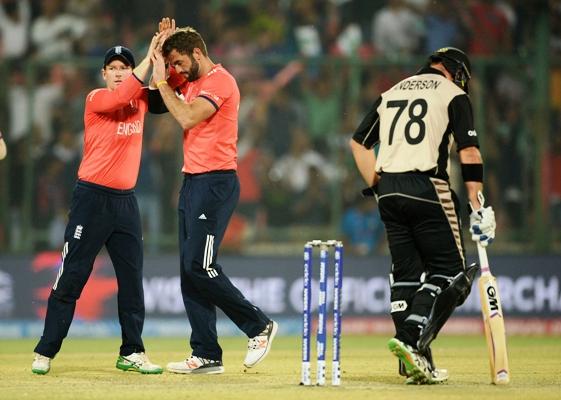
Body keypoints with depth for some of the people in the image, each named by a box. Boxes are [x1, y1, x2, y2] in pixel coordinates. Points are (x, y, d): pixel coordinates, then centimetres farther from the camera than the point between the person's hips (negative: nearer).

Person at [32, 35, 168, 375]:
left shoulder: (140, 100, 10)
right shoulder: (96, 99, -6)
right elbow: (122, 95, -25)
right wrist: (149, 58, -23)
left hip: (126, 200, 6)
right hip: (92, 197, -5)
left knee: (132, 278, 5)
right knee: (71, 277, -4)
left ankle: (132, 353, 12)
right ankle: (46, 351, 0)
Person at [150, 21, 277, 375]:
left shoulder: (219, 81, -11)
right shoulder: (191, 83, 17)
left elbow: (187, 118, -20)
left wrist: (163, 81, -12)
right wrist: (163, 43, 14)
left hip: (215, 183, -10)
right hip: (192, 182, 10)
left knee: (200, 266, -15)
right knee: (190, 270, 5)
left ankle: (259, 325, -1)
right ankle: (207, 355, 6)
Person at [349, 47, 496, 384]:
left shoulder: (391, 94, 21)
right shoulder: (454, 95, 3)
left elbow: (358, 143, 19)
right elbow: (469, 151, -7)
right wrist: (478, 207, -8)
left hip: (389, 192, 6)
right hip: (427, 189, -6)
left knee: (406, 271, 10)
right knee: (449, 270, 0)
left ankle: (414, 362, 5)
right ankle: (414, 342, -20)